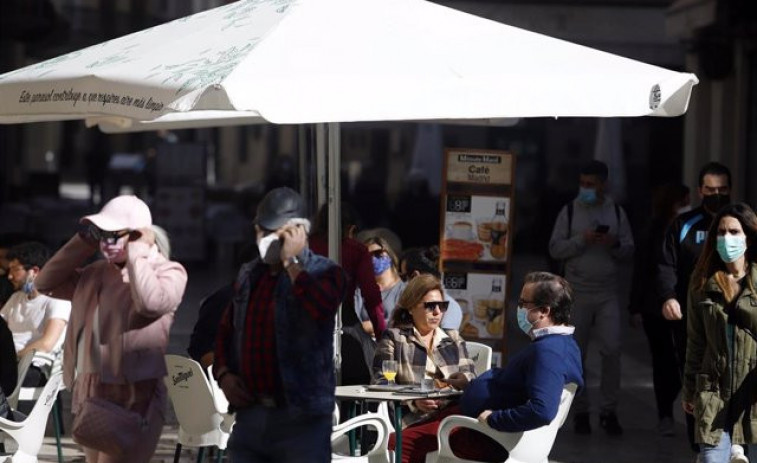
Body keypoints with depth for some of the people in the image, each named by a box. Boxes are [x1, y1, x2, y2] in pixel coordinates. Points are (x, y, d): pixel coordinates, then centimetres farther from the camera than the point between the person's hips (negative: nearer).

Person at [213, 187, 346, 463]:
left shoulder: (324, 273, -4)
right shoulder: (249, 275, 16)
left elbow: (321, 308, -27)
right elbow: (226, 331, 25)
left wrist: (291, 263, -15)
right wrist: (223, 373, 7)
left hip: (301, 417, -6)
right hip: (249, 413, 6)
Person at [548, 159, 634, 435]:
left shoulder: (616, 212, 8)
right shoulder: (570, 211, 4)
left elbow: (629, 251, 8)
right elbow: (555, 249, -1)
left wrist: (615, 244, -13)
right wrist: (581, 240, -15)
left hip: (608, 294, 0)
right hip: (577, 293, 0)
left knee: (612, 350, -9)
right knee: (576, 354, 3)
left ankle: (609, 411, 0)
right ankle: (580, 412, 12)